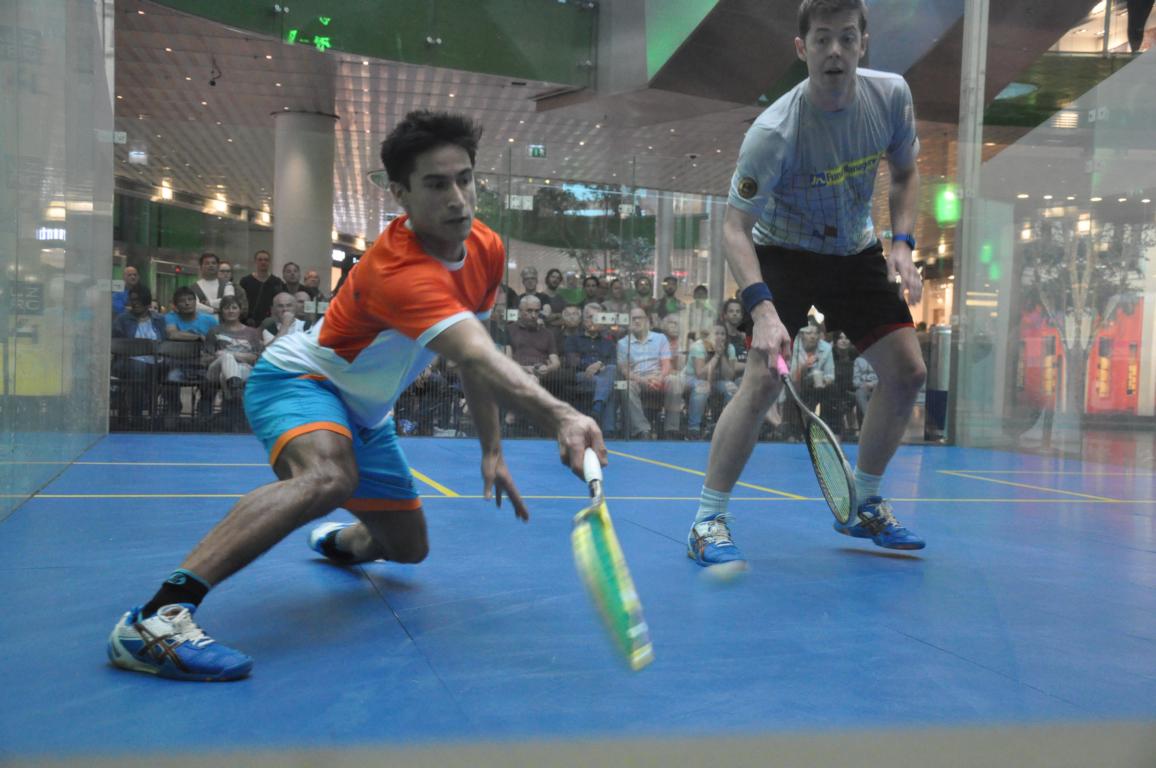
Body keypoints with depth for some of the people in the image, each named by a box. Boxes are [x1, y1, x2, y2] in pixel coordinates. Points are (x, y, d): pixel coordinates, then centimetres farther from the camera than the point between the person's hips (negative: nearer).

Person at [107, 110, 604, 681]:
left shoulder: (485, 248, -8)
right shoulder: (400, 269, -37)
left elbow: (477, 359, 3)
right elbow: (479, 361, -51)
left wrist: (492, 449, 1)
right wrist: (560, 417, -66)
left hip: (364, 410, 8)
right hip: (298, 378, -8)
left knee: (408, 548, 18)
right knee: (328, 476, -42)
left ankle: (334, 542, 56)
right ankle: (157, 615, -41)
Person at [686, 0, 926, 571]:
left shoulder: (891, 95, -11)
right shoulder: (773, 132, -28)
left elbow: (905, 172, 7)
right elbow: (734, 228, -30)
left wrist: (902, 243, -9)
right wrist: (762, 308, -43)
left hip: (856, 251, 6)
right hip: (783, 252, -5)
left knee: (907, 373, 0)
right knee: (763, 380, -23)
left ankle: (863, 506, 19)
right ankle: (708, 522, -10)